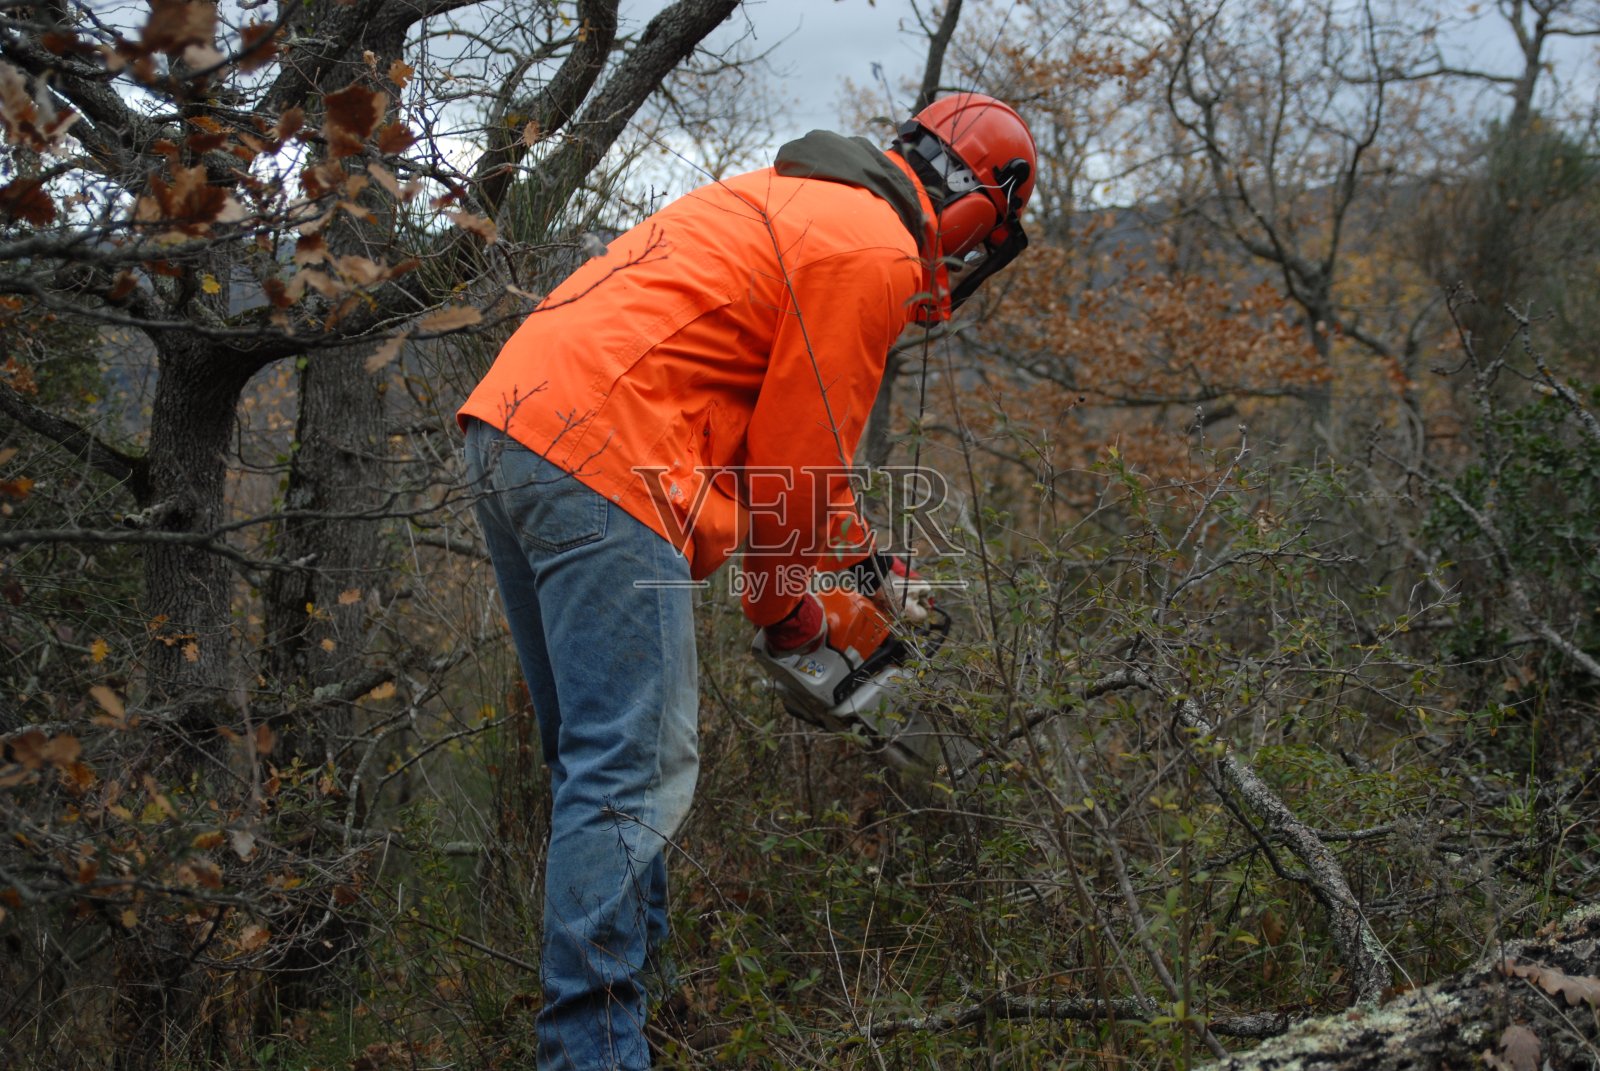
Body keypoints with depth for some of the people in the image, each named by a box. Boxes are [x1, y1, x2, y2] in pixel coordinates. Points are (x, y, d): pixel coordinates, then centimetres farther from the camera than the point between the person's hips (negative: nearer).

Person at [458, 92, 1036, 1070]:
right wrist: (781, 601, 14)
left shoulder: (795, 202, 26)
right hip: (602, 464, -10)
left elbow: (774, 428, 32)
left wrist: (851, 545, 33)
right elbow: (800, 458, -2)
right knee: (640, 777, -9)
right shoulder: (875, 252, -4)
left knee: (601, 761, 15)